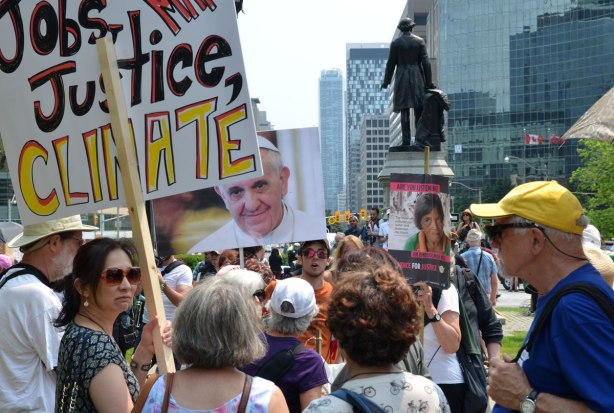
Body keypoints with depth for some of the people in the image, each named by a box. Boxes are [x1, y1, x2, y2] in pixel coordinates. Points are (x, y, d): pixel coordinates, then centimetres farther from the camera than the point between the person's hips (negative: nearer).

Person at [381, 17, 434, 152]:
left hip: (402, 79, -1)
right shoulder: (419, 41, 2)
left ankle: (406, 141, -8)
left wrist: (386, 81, 11)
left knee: (404, 111, -2)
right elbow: (425, 62, -1)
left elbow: (391, 63, 2)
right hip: (417, 78, 1)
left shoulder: (396, 43, 0)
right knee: (419, 111, 5)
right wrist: (429, 82, 2)